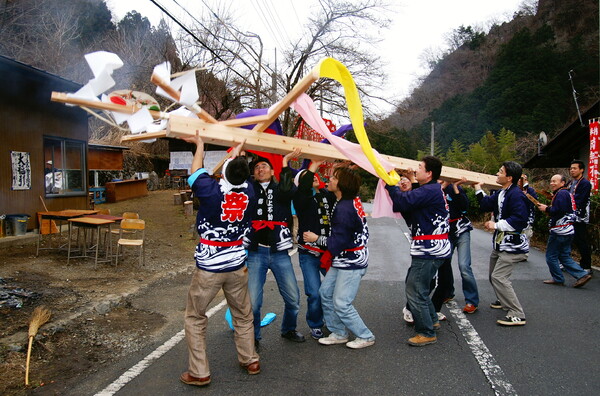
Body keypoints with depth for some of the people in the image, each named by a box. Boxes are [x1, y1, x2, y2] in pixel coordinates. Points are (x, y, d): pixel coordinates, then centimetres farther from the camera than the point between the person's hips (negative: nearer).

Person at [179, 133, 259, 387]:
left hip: (208, 267, -3)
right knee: (243, 316, 20)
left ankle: (199, 373, 14)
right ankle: (250, 361, 31)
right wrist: (237, 152, 31)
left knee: (195, 319, 11)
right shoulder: (248, 193, -8)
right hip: (237, 265, 4)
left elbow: (196, 171, 2)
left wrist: (199, 144, 18)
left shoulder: (211, 190, -18)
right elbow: (240, 179, 15)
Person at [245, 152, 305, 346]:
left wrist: (286, 161, -8)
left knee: (293, 298, 7)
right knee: (252, 302, -3)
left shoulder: (280, 189, 9)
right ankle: (253, 337, 22)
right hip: (256, 252, -1)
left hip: (279, 252, 1)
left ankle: (288, 329, 35)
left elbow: (286, 190, -10)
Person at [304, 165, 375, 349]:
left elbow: (338, 242, -21)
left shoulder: (343, 209, -24)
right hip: (342, 260, 10)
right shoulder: (353, 199, 2)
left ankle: (366, 337, 14)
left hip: (352, 263, -10)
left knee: (341, 303, -5)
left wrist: (316, 239, -7)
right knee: (325, 292, 12)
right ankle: (339, 333, 24)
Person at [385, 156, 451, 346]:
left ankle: (427, 333, 5)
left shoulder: (430, 191, -17)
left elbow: (403, 201, -28)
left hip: (429, 251, -11)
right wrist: (404, 192, 0)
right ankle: (432, 320, 35)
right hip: (430, 249, 11)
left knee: (415, 291, -5)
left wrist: (389, 183, -14)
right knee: (414, 285, 22)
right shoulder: (433, 190, 16)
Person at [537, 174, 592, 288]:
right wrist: (549, 208, 10)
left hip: (559, 231, -10)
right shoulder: (567, 193, 19)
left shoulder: (561, 193, -13)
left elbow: (560, 210, -26)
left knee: (551, 255, 1)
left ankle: (558, 279, 8)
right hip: (568, 231, 10)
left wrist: (547, 209, -12)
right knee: (565, 256, 14)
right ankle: (582, 274, 8)